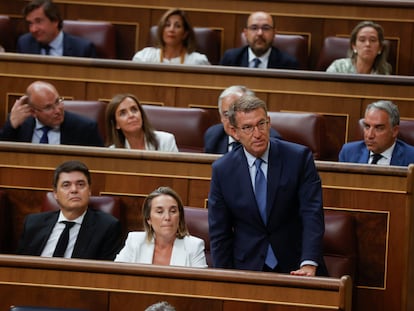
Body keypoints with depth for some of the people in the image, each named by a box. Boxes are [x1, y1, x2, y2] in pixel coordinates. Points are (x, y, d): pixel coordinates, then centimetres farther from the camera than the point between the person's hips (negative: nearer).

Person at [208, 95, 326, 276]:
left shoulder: (299, 157, -3)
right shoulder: (222, 170, 1)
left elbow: (312, 213, -10)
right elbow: (219, 232, 5)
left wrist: (309, 264, -23)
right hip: (247, 268, 1)